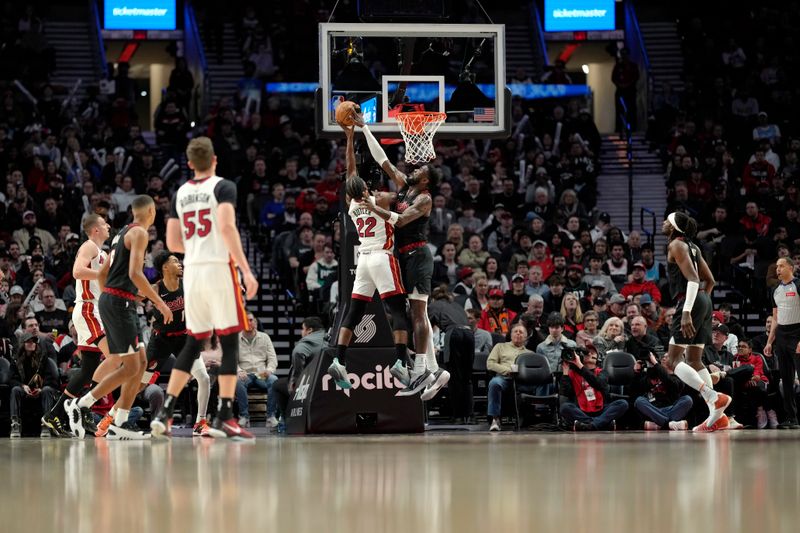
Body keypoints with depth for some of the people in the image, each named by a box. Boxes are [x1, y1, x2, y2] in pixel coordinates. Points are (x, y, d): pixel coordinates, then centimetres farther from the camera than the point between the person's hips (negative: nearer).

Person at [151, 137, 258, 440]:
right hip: (219, 268, -5)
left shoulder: (181, 194, 13)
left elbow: (173, 243, 12)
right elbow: (227, 226, -19)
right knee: (229, 344, -2)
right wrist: (246, 269, -21)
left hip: (192, 270, 6)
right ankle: (223, 418, -9)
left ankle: (164, 414, 7)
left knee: (192, 344, 14)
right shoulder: (223, 187, -4)